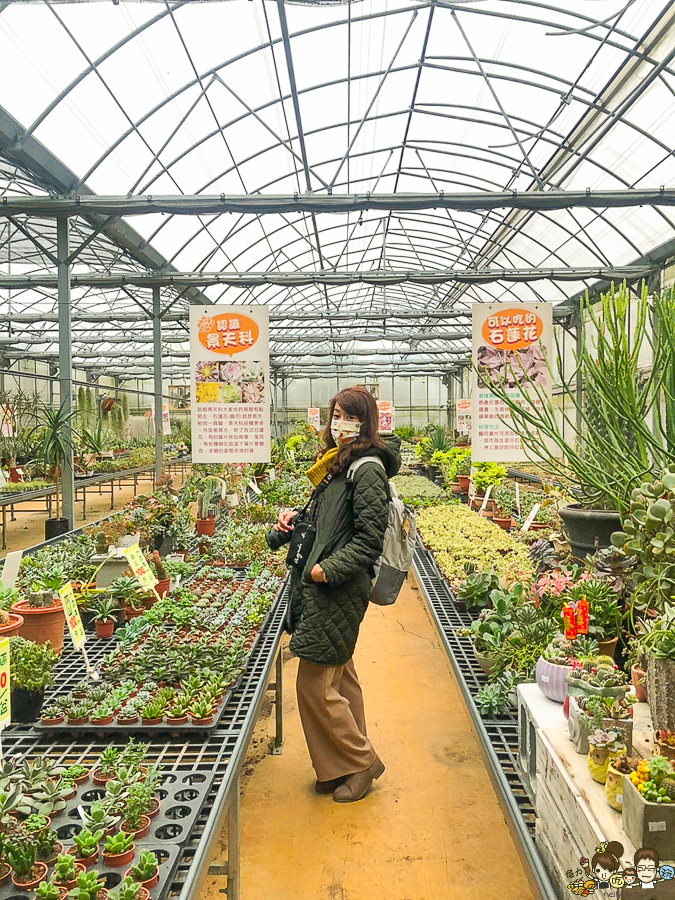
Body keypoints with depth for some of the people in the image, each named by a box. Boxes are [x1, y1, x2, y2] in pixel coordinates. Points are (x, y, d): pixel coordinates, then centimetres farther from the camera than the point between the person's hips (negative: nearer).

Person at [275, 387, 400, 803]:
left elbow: (370, 537, -19)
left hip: (339, 592, -10)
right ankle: (349, 763, 33)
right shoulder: (338, 462, 14)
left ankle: (361, 761, 17)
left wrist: (328, 570, -20)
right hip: (322, 587, 10)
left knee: (315, 686, -2)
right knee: (340, 677, 18)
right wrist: (294, 517, 5)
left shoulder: (367, 468, -15)